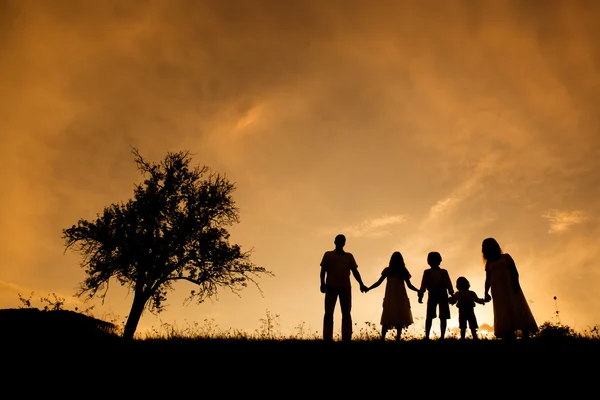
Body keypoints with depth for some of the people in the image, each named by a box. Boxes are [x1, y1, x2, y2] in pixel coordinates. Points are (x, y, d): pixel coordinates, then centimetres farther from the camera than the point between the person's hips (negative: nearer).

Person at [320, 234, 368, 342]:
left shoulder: (349, 256, 17)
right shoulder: (328, 254, 13)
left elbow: (355, 271, 12)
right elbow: (323, 270, 6)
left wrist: (361, 284, -2)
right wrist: (322, 283, -10)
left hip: (345, 287, 2)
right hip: (331, 287, -1)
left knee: (346, 313, -2)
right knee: (329, 312, -5)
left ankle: (346, 338, -4)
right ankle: (327, 338, -8)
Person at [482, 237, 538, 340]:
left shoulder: (506, 257, 10)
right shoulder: (489, 263, 17)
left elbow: (515, 271, 0)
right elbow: (488, 279, 10)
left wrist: (516, 283, -17)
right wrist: (486, 292, -4)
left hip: (511, 287, -3)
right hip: (498, 291, 3)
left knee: (518, 310, -12)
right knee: (504, 315, -5)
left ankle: (526, 336, -17)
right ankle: (509, 336, -11)